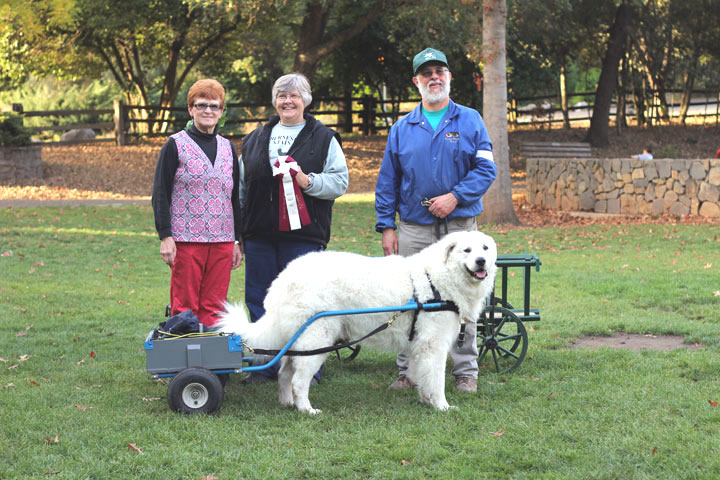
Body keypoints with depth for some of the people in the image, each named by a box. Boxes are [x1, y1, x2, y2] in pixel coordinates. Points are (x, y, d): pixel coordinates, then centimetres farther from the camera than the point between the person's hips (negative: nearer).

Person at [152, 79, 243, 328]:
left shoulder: (228, 148, 14)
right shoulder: (175, 145, 0)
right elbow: (160, 193, -3)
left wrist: (238, 241, 14)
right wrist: (165, 237, -10)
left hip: (222, 241, 4)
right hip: (186, 239, -4)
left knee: (214, 307, 4)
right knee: (185, 307, -2)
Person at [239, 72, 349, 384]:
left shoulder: (324, 139, 5)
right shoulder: (255, 139, 17)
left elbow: (340, 182, 0)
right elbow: (242, 186, 22)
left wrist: (308, 181, -16)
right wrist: (239, 229, 18)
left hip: (303, 234, -4)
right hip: (260, 234, 4)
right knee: (259, 300, 5)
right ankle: (266, 367, 15)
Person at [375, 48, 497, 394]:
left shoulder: (470, 121, 6)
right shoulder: (402, 128, 10)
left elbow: (486, 168, -1)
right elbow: (387, 181, 11)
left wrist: (455, 197, -14)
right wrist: (386, 226, 4)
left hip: (459, 226, -1)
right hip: (414, 228, 1)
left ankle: (466, 371, 11)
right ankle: (408, 370, 12)